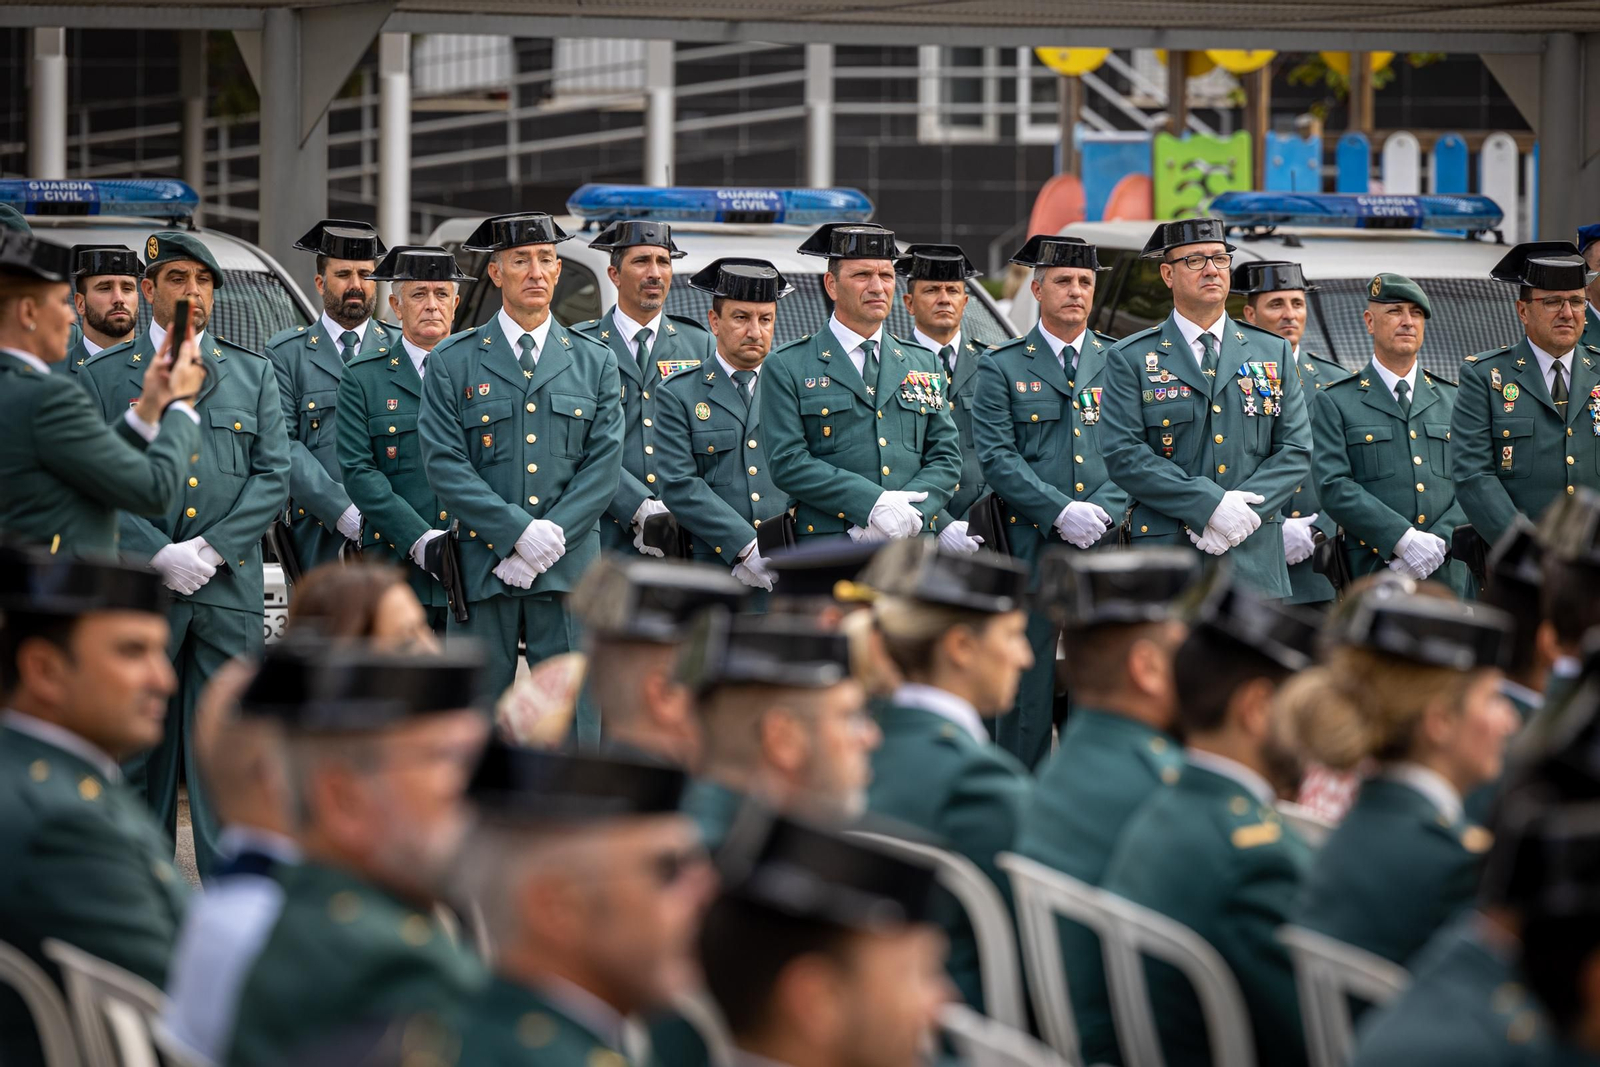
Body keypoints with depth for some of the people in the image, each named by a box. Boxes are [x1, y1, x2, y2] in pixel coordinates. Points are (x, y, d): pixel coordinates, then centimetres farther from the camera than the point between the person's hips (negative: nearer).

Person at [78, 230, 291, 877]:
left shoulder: (253, 375, 13)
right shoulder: (102, 377, 6)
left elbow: (273, 478, 5)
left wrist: (211, 549, -8)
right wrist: (159, 555, -12)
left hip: (230, 589, 1)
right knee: (139, 747, 3)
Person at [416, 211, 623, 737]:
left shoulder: (595, 363, 12)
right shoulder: (452, 363, 5)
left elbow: (603, 466, 4)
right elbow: (445, 466, -4)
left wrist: (551, 537, -10)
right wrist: (519, 531, -14)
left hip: (569, 572, 1)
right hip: (480, 570, -1)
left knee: (573, 731, 0)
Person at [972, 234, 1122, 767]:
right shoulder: (1003, 368, 6)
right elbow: (996, 458, -4)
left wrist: (1102, 510, -10)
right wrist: (1060, 512, -14)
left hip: (1108, 543, 2)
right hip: (1031, 543, -2)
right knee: (1028, 679, -1)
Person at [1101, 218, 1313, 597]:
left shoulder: (1274, 353, 14)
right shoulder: (1131, 360, 5)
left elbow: (1296, 452, 8)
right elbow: (1124, 455, -6)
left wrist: (1241, 509, -9)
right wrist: (1210, 505, -15)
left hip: (1256, 563, 3)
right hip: (1166, 560, -2)